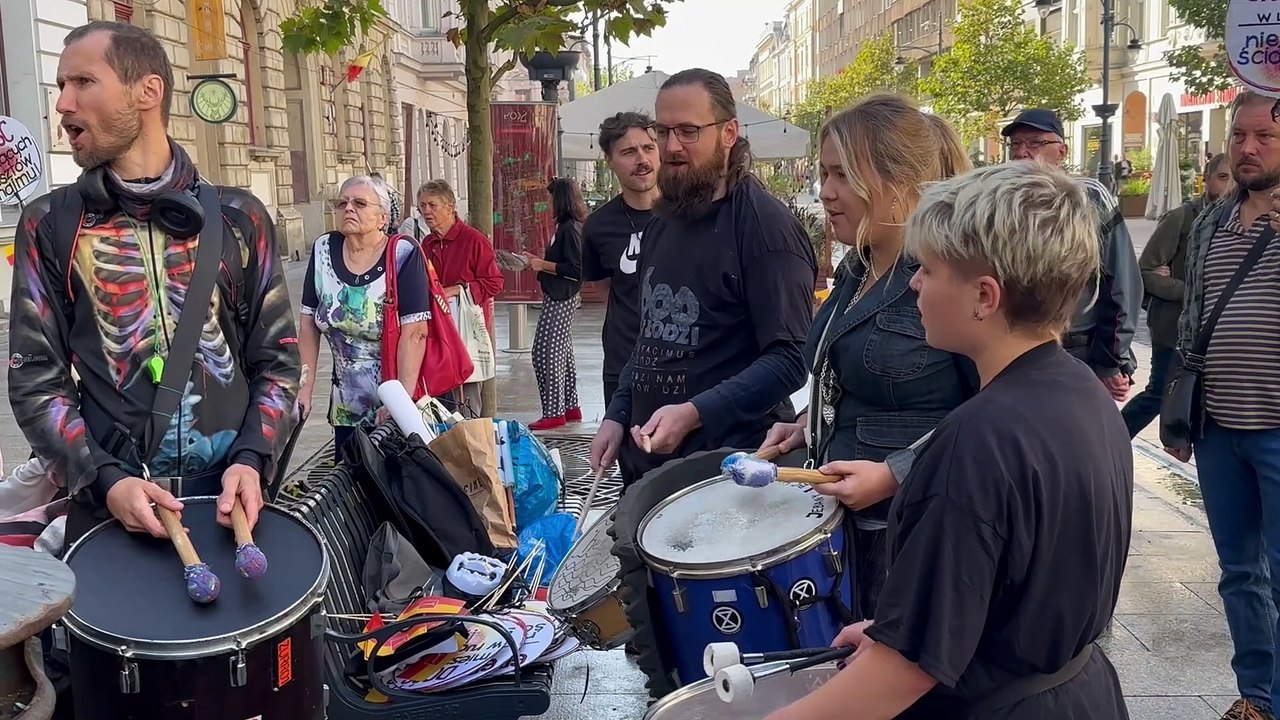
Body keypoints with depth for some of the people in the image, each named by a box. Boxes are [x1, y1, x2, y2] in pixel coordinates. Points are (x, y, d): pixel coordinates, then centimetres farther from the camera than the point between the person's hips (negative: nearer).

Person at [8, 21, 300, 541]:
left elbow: (278, 358, 3)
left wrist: (252, 459, -12)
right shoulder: (49, 225, 2)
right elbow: (35, 378, -1)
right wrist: (103, 479, -15)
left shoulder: (238, 217, 3)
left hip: (231, 494, 1)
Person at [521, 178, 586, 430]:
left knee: (545, 352, -8)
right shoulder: (567, 226, 13)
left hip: (560, 299, -11)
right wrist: (539, 261, 14)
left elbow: (575, 270, -21)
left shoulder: (570, 228, -17)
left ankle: (553, 412, -4)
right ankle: (570, 407, 23)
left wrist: (544, 265, -15)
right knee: (563, 352, 15)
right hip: (562, 298, 11)